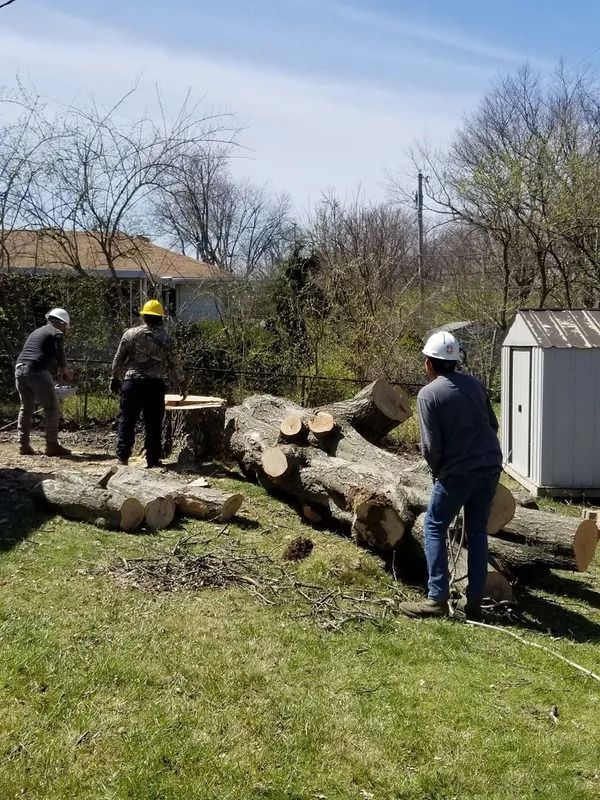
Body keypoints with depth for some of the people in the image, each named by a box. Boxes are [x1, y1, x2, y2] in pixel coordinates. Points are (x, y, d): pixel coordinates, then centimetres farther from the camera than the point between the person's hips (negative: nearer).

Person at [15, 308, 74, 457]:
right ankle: (52, 445, -2)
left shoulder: (36, 332, 27)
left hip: (20, 368, 8)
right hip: (37, 371, -7)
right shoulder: (56, 333, 3)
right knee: (51, 407, 1)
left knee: (26, 408, 15)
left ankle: (24, 445, 12)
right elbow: (60, 358, -6)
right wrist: (67, 372, 11)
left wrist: (63, 368, 29)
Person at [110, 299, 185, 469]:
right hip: (155, 385, 1)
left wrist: (115, 379, 14)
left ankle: (122, 456, 1)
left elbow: (119, 359, 3)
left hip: (132, 383, -1)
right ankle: (153, 459, 8)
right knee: (154, 423, 6)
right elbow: (173, 365, 9)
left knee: (127, 420, 4)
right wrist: (181, 383, 22)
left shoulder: (131, 334, 2)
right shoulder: (166, 339, 5)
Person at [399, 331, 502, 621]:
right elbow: (493, 425, 14)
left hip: (458, 471, -6)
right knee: (477, 532, 14)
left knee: (434, 528, 6)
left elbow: (431, 446, -11)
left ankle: (437, 599, 1)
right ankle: (474, 602, 15)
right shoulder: (474, 384, 7)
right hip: (491, 466, 6)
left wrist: (437, 471, 7)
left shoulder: (428, 394, -10)